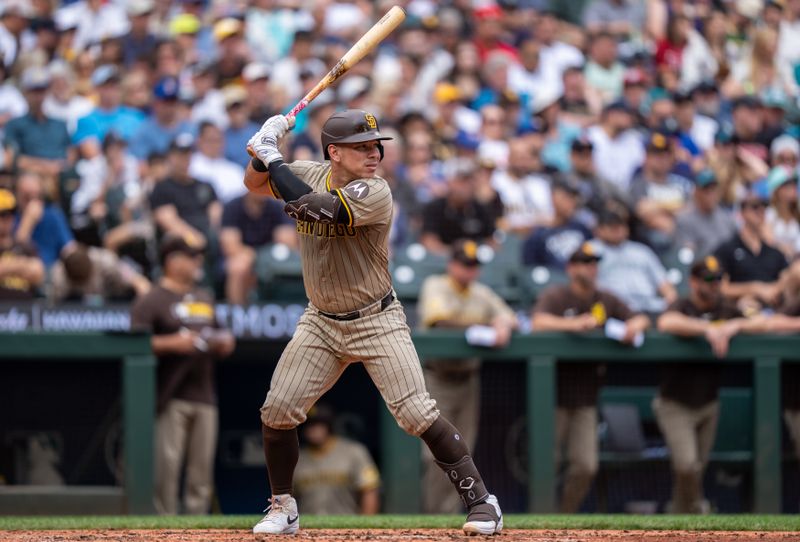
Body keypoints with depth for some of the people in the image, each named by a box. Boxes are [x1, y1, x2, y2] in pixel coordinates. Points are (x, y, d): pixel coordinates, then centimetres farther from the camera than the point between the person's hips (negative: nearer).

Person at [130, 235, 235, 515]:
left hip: (204, 397, 7)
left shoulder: (205, 300, 21)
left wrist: (223, 344, 8)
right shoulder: (151, 301, -3)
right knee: (166, 468, -11)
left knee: (202, 470, 5)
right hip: (172, 397, -7)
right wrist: (173, 343, -21)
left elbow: (215, 340, 30)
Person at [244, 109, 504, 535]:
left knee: (418, 415, -14)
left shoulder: (375, 193, -20)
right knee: (276, 412, -1)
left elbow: (312, 207, -32)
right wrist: (264, 151, -10)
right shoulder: (310, 176, -2)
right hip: (321, 324, 5)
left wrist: (274, 159, -23)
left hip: (376, 321, -5)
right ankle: (282, 509, 17)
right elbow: (255, 183, 11)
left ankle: (480, 500, -4)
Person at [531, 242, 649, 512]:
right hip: (555, 395, -5)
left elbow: (642, 319, 12)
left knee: (585, 466, -1)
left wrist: (634, 326, -12)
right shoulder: (556, 295, -6)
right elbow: (538, 322, -23)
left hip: (586, 397, 5)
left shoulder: (606, 300, 10)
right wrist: (574, 324, -37)